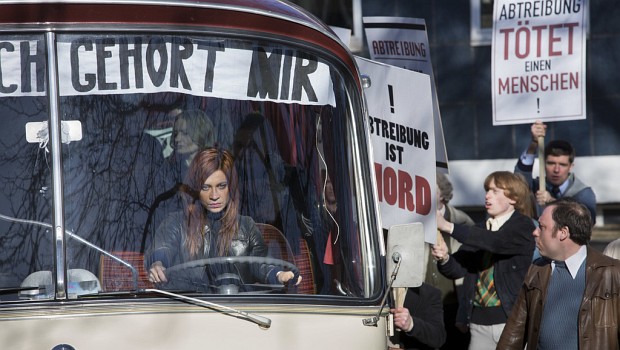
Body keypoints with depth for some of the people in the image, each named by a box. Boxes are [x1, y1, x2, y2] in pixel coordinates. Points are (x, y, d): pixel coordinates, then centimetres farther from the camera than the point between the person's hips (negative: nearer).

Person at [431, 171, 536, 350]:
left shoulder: (523, 226, -3)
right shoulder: (479, 231, 15)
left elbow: (495, 242, -22)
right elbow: (458, 268, 6)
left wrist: (448, 227, -27)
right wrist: (444, 259, -19)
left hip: (511, 318, -5)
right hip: (479, 319, 5)